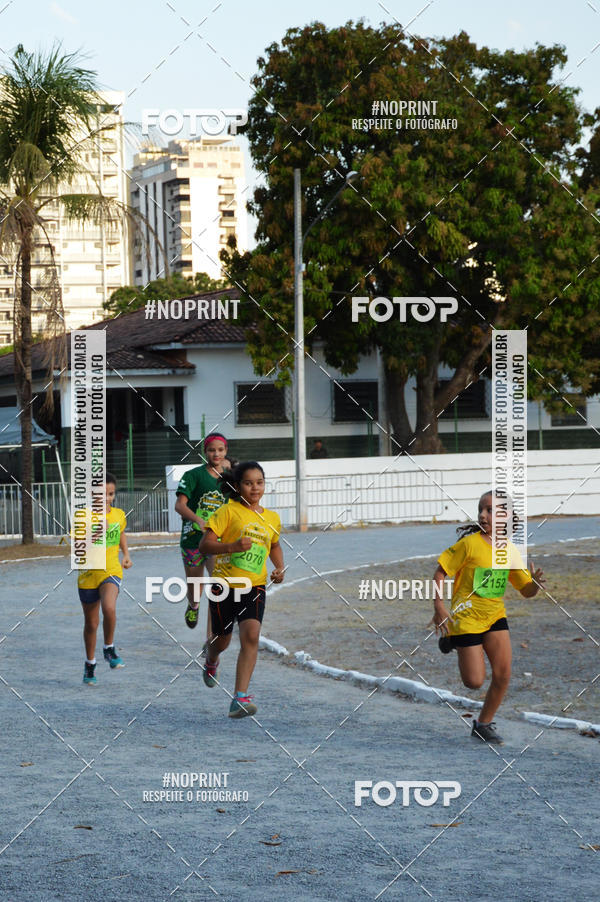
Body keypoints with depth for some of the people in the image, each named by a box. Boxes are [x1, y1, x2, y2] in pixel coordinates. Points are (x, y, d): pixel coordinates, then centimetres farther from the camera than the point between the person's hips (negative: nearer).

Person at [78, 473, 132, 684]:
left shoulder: (119, 515, 3)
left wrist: (126, 554, 13)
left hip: (111, 571, 1)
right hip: (88, 574, -1)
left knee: (109, 608, -28)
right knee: (91, 623, 10)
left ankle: (109, 648, -4)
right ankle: (90, 664, 31)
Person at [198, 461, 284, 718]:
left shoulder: (272, 518, 8)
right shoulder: (229, 511, -7)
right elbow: (204, 545, -11)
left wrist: (279, 568, 11)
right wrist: (232, 547, -27)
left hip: (254, 587, 2)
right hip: (225, 582, -2)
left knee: (251, 636, -18)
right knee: (222, 639, 12)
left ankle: (240, 698, -20)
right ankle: (211, 662, 51)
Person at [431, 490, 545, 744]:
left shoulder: (511, 551, -1)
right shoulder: (470, 544, -15)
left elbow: (526, 591, 5)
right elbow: (441, 572, -10)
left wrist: (535, 583, -18)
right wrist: (439, 608, -18)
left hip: (495, 616, 4)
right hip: (467, 616, -4)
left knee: (503, 673, -7)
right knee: (474, 682, -2)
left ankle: (484, 724, 12)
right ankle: (451, 640, 27)